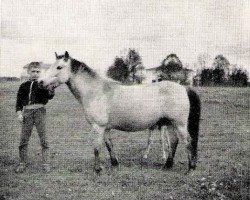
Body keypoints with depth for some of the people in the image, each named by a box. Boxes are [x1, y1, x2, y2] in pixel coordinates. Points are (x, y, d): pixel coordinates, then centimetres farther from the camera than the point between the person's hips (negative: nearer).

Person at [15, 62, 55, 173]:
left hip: (39, 111, -2)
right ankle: (22, 163, 15)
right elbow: (19, 101, 12)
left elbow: (49, 96, -10)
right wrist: (19, 113, 2)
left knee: (43, 138, 1)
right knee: (23, 139, 3)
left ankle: (45, 163, 10)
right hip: (27, 112, 2)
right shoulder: (24, 86, 10)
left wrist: (51, 91, -31)